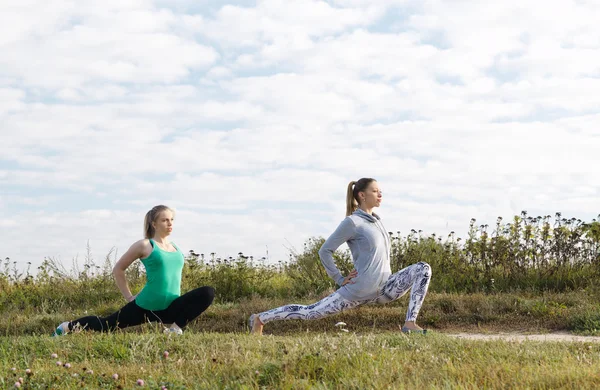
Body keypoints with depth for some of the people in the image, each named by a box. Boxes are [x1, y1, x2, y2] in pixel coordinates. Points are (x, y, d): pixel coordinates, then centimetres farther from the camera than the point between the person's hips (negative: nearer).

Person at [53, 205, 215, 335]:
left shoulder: (176, 248, 11)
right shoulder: (144, 245, -4)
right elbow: (118, 269, 2)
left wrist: (178, 301, 14)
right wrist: (128, 296, 0)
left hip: (171, 309, 4)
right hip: (145, 306, -4)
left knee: (208, 293, -16)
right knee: (105, 325, 6)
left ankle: (175, 327, -11)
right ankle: (68, 326, 33)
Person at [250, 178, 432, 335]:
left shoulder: (376, 221, 13)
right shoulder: (352, 222, -11)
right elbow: (325, 251, -11)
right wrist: (340, 280, -10)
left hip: (385, 289, 7)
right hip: (358, 291, -7)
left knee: (423, 268, -8)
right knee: (311, 312, -3)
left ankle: (410, 324, -14)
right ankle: (261, 318, 15)